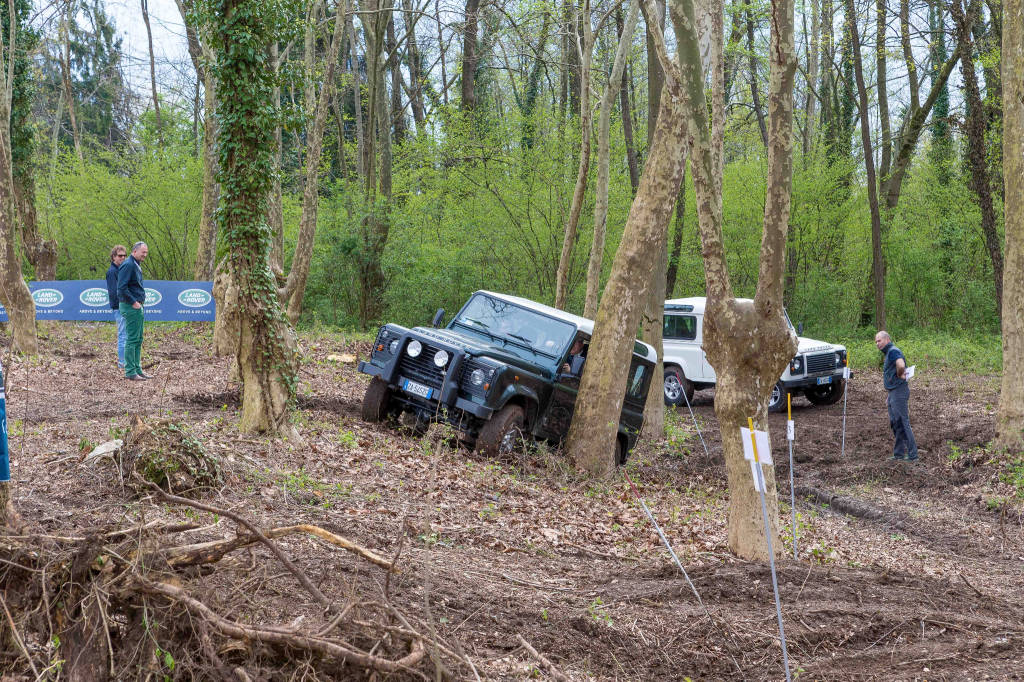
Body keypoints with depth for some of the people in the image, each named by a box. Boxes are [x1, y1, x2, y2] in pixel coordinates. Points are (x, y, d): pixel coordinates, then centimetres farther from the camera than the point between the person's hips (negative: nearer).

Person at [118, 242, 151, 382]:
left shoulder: (136, 265, 17)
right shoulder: (128, 265, -15)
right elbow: (122, 287, -22)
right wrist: (134, 303, -18)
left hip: (138, 307, 10)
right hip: (130, 307, -10)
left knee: (138, 340, 13)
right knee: (132, 339, -8)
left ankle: (137, 369, 18)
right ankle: (130, 372, -7)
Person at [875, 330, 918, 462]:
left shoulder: (893, 351, -14)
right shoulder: (889, 353, 20)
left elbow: (901, 365, -36)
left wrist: (900, 376, -16)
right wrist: (890, 396, 24)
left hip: (899, 392, -11)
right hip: (893, 393, 11)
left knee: (903, 423, -9)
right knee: (895, 423, 14)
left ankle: (912, 455, -7)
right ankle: (899, 454, 20)